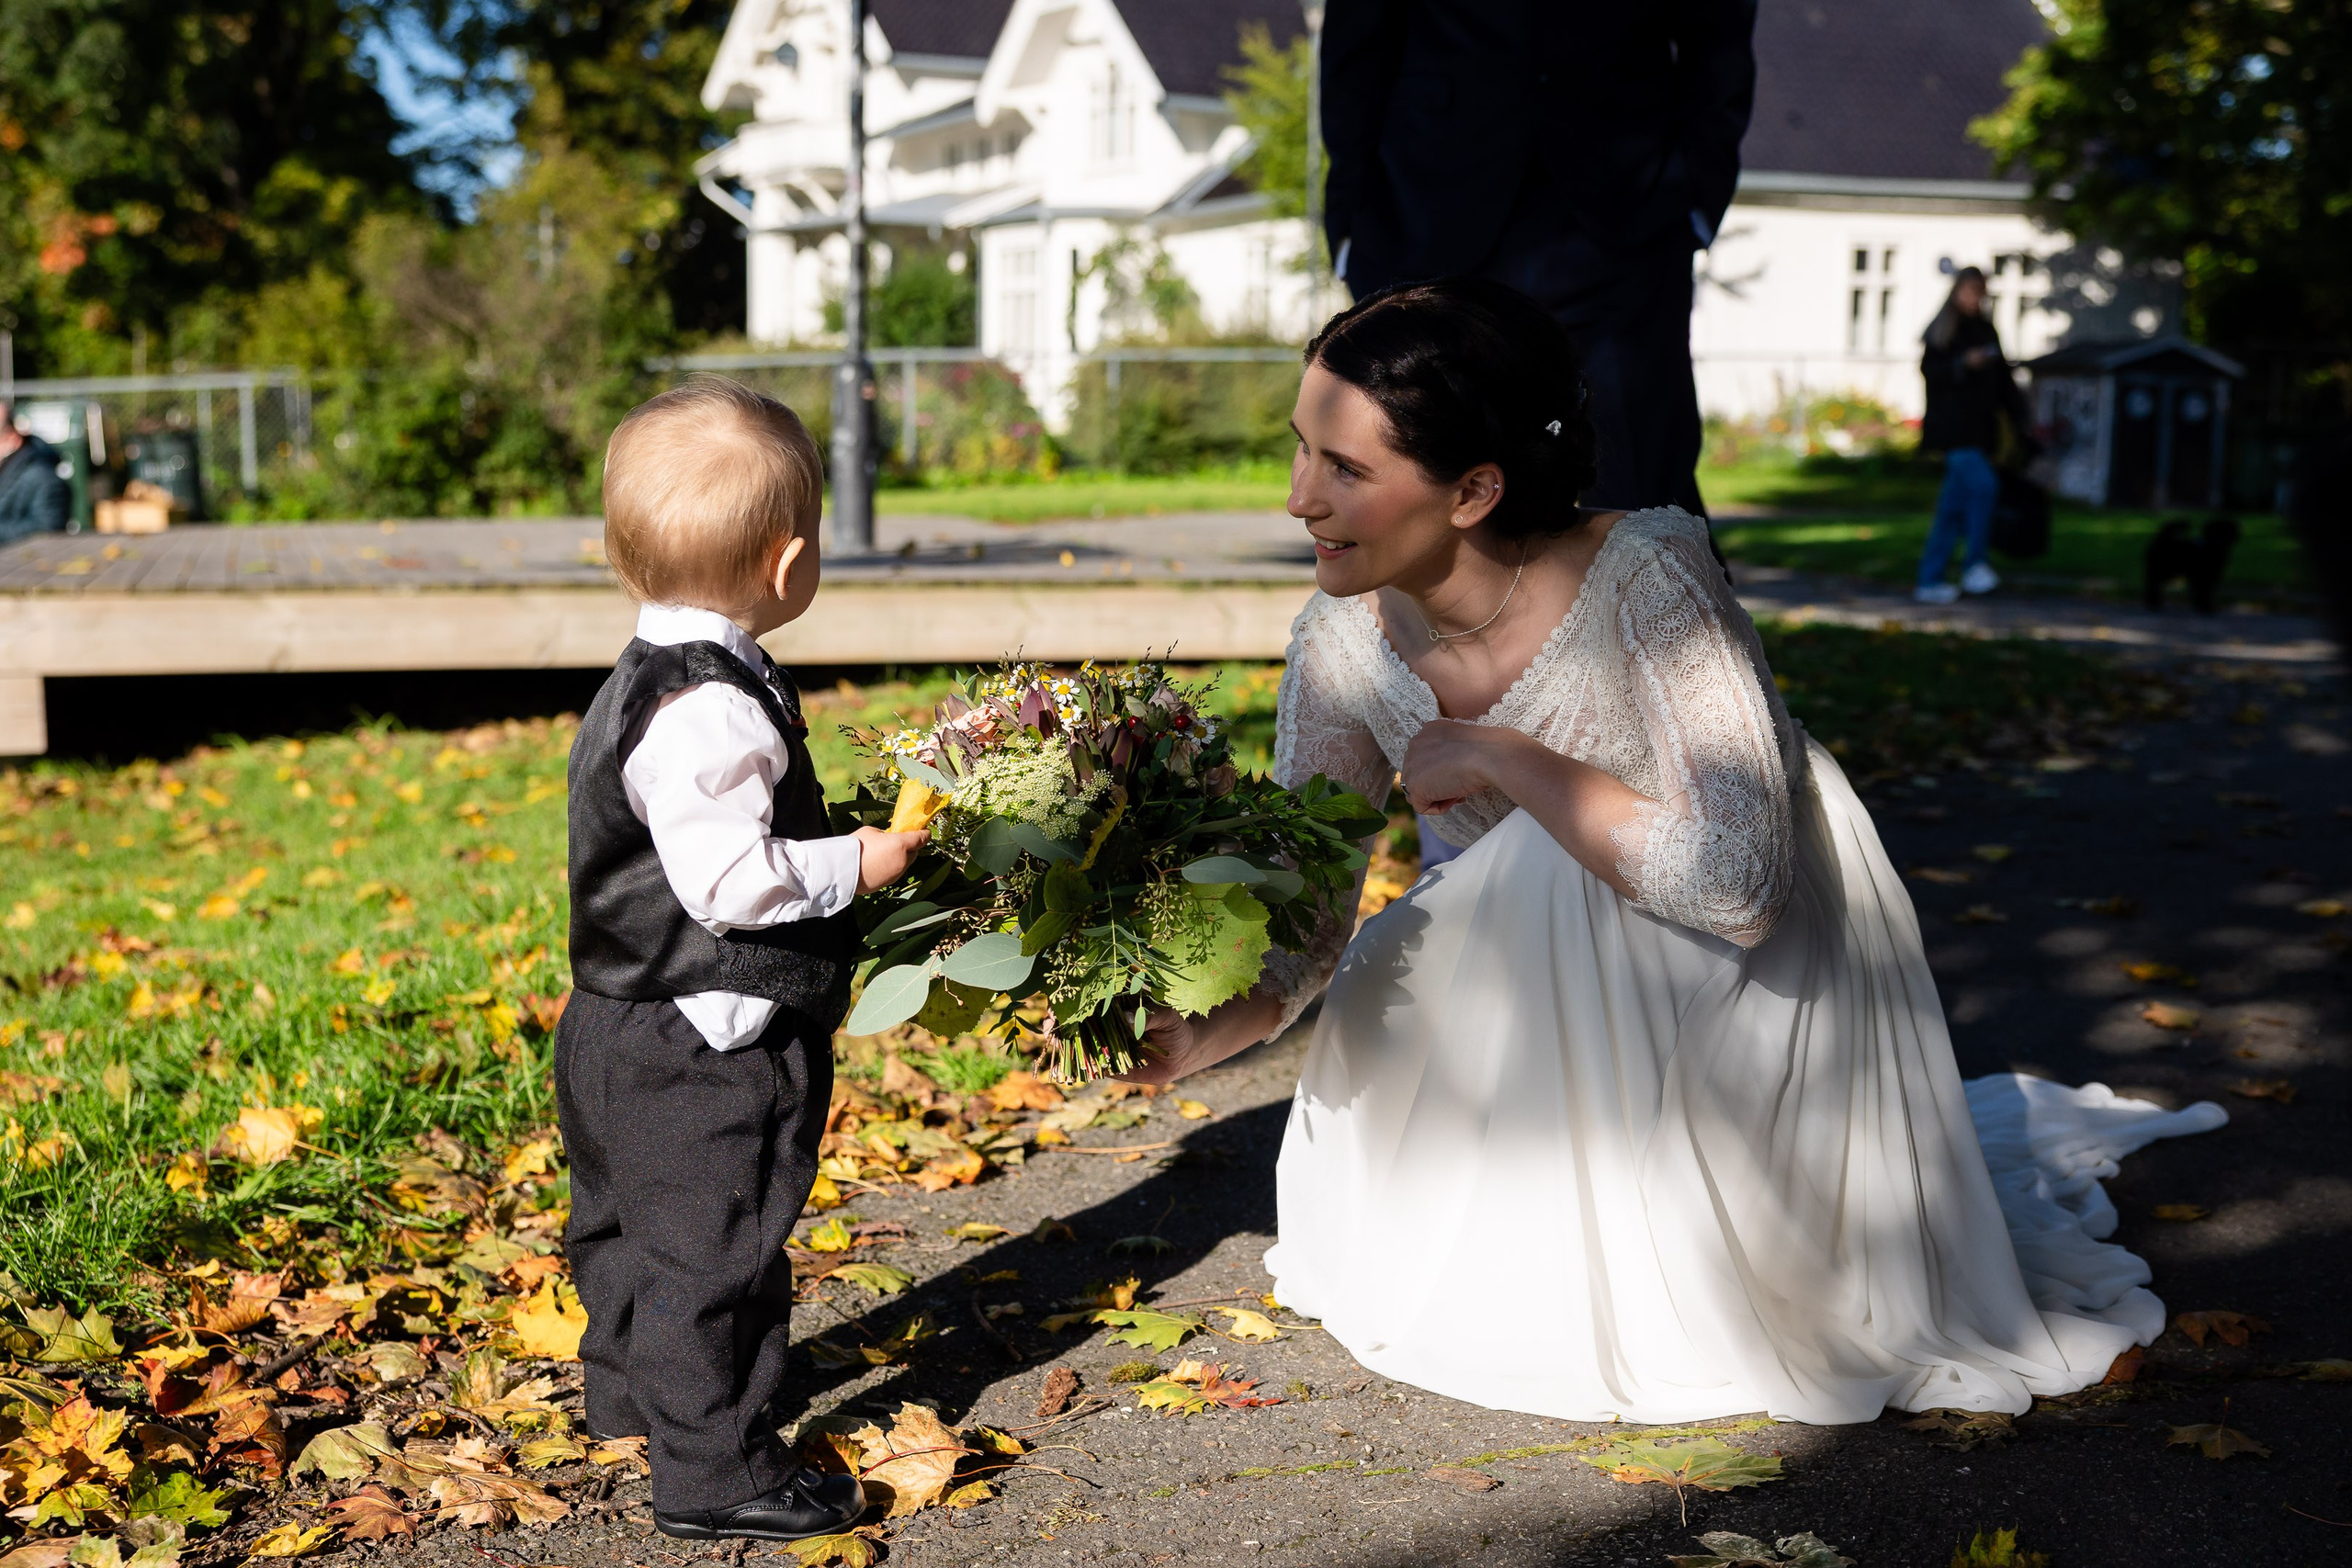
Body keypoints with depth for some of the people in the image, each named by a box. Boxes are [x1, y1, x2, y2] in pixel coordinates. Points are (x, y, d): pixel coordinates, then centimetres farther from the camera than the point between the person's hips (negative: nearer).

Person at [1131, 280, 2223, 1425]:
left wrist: (1500, 757, -33)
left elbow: (1735, 877, -38)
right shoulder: (1344, 643, -15)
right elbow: (1306, 916, -9)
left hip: (1760, 975, -5)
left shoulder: (1642, 580, -31)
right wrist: (1202, 1034, -29)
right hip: (1571, 992, 6)